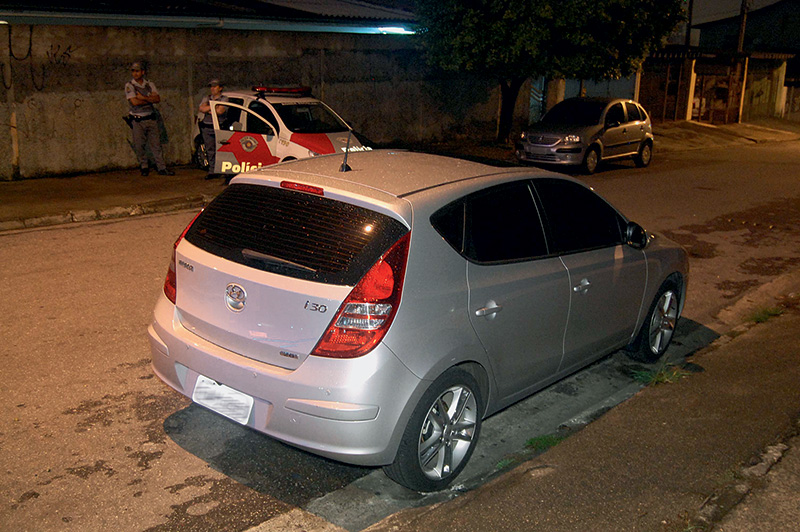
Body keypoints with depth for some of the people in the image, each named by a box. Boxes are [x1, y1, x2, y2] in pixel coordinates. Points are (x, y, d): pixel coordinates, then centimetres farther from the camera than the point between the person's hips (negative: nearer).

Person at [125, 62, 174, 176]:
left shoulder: (150, 84, 10)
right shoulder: (129, 86, -1)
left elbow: (158, 99, -3)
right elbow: (134, 102, -14)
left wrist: (143, 98, -13)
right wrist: (150, 99, -5)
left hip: (151, 119, 2)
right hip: (138, 120, -2)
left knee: (156, 144, 1)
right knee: (139, 146, 0)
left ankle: (162, 168, 3)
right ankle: (144, 167, 17)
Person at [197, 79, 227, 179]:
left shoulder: (224, 99, 3)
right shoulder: (206, 98, 18)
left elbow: (220, 111, -14)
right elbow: (201, 108, 0)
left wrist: (208, 109, -2)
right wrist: (214, 106, -6)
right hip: (206, 128, 5)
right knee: (210, 150, 5)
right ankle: (212, 171, 10)